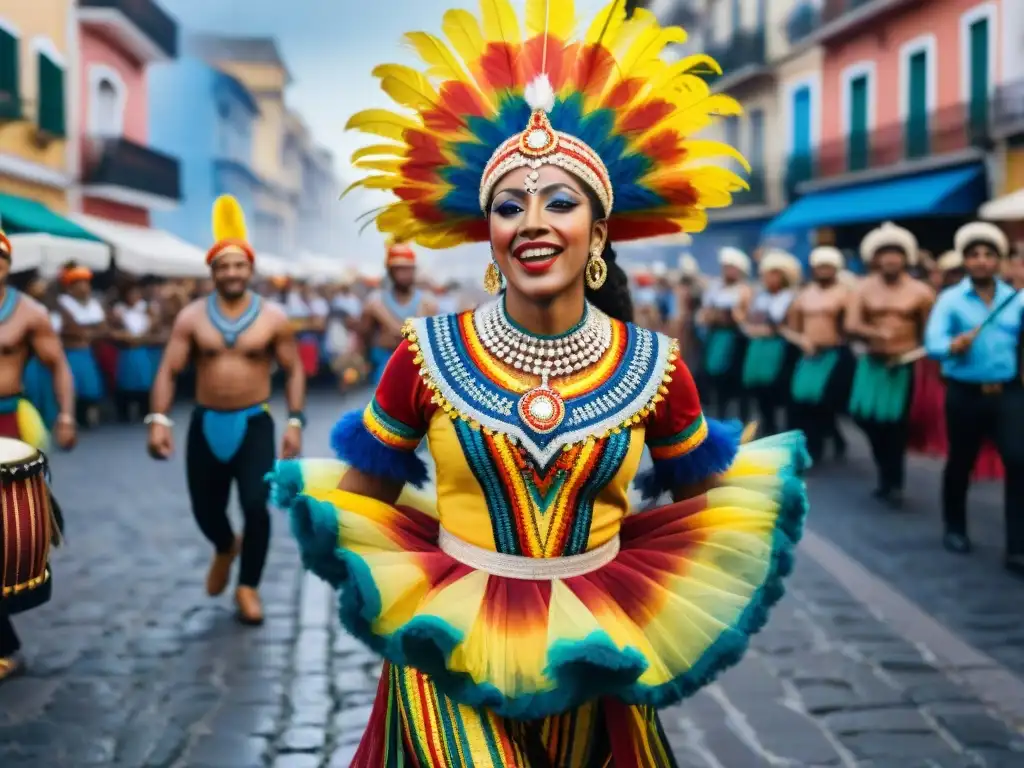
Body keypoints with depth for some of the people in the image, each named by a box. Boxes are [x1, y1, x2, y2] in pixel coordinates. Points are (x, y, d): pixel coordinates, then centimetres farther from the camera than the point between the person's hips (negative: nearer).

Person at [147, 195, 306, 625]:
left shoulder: (273, 318, -3)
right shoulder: (191, 317, -1)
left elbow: (293, 370, 3)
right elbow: (168, 370, -3)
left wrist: (295, 422, -6)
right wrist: (158, 419, -15)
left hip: (255, 423, -2)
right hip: (206, 424, 2)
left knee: (257, 506, -13)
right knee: (206, 509, 9)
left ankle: (248, 587, 8)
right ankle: (225, 548, 46)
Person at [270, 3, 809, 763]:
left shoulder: (654, 364, -7)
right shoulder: (428, 353, -10)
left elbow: (701, 498, 9)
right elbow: (361, 496, 1)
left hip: (593, 656, 2)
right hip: (453, 651, -1)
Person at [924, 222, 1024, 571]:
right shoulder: (950, 299, -5)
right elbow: (932, 343, -16)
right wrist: (953, 345, -36)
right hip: (964, 394, -1)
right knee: (960, 463, 12)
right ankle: (954, 529, 34)